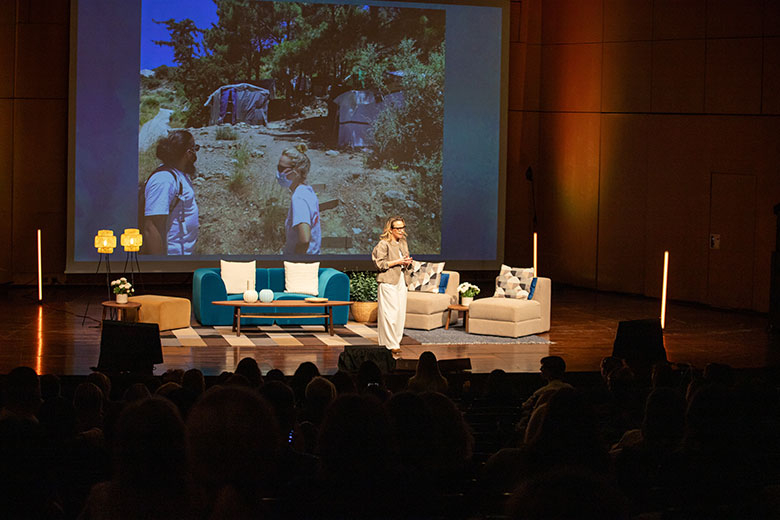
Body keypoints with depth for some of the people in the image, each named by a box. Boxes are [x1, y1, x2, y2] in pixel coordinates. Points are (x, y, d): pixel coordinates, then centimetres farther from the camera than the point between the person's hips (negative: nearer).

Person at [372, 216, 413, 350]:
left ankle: (396, 342, 13)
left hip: (401, 282, 8)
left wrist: (407, 263, 3)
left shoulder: (403, 244, 16)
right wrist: (398, 262, -16)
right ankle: (390, 344, -6)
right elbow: (380, 264, -12)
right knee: (390, 314, -9)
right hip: (388, 283, -8)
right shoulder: (383, 244, -7)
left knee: (400, 313, 6)